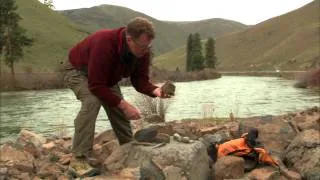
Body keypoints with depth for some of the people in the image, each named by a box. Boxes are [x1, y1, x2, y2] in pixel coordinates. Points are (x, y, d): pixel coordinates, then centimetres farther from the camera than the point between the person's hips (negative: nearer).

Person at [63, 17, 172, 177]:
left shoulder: (142, 51, -21)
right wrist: (124, 105, -41)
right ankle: (79, 158, -25)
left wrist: (155, 90, -36)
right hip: (78, 70, -6)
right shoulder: (104, 44, -42)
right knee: (92, 101, -32)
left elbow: (139, 80, -15)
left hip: (107, 77, 6)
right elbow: (96, 85, -40)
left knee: (119, 109, 0)